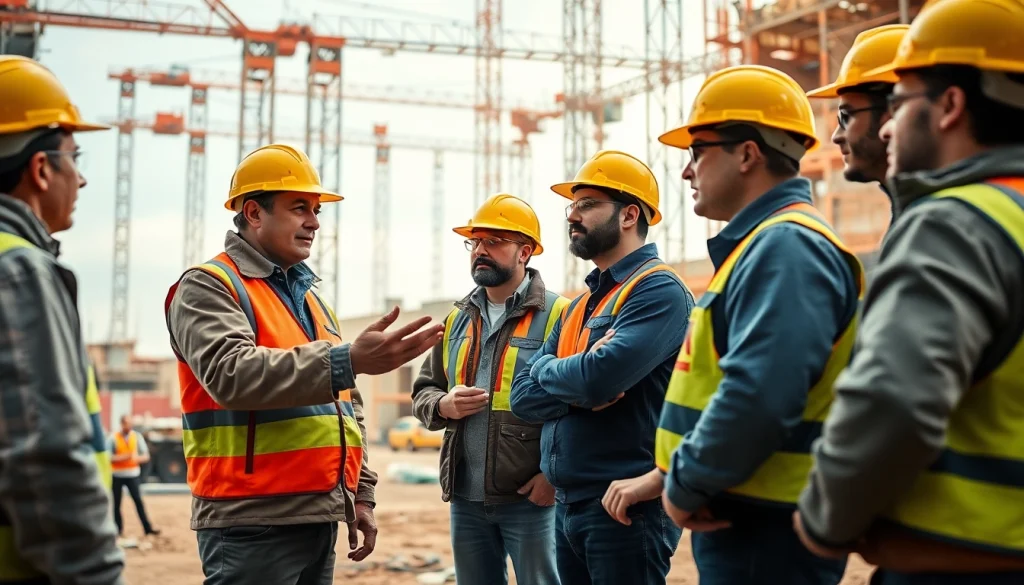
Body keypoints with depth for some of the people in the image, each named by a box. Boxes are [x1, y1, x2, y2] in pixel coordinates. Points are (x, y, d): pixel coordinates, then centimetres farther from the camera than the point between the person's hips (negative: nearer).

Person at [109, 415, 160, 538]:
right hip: (117, 475, -1)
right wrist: (124, 457, -24)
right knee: (116, 503, 4)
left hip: (133, 474, 1)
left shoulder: (137, 437, 3)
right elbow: (109, 457, -11)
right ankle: (119, 529, 14)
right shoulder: (113, 438, -5)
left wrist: (137, 458, -21)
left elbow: (146, 456, 1)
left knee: (138, 500, -5)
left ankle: (147, 528, -5)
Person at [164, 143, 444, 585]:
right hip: (252, 521, -8)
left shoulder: (309, 297, 19)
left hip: (321, 516, 8)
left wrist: (359, 494, 16)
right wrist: (348, 360, -31)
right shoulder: (207, 288, -6)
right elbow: (231, 374, -25)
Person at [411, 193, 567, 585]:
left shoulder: (558, 314, -7)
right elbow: (423, 392, 17)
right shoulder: (457, 319, 14)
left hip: (532, 497, -6)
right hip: (466, 498, 6)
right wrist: (443, 405, -6)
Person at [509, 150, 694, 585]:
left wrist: (546, 369, -4)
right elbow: (523, 397, 9)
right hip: (567, 505, 8)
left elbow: (600, 376, -25)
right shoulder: (578, 306, 15)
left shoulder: (658, 290, -11)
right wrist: (578, 389, -12)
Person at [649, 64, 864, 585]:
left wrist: (686, 484, -18)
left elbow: (759, 395, -29)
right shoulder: (761, 245, 17)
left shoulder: (786, 247, -17)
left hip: (767, 532, -10)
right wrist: (674, 476, 14)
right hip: (737, 516, 10)